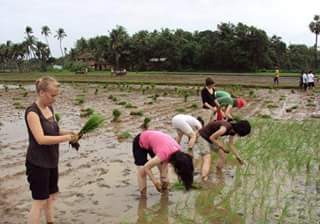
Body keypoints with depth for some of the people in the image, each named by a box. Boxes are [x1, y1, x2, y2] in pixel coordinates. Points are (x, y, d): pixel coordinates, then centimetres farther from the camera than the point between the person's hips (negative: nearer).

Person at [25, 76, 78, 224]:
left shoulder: (49, 109, 7)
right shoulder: (32, 112, -19)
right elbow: (41, 139, -27)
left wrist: (67, 133, -3)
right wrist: (67, 138, -24)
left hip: (51, 161, 8)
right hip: (38, 163, -8)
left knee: (52, 195, 20)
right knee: (40, 201, -1)